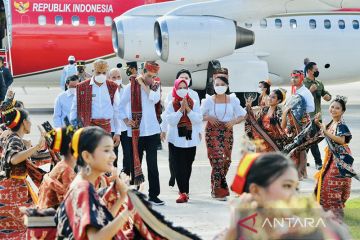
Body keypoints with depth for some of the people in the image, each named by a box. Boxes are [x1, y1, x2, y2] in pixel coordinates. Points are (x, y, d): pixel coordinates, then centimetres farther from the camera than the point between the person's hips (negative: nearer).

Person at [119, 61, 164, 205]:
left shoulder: (155, 86, 7)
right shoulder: (131, 86, -1)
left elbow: (155, 98, -14)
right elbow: (121, 105, 4)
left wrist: (143, 84, -9)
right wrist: (126, 120, -7)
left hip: (152, 131, 2)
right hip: (135, 131, -2)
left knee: (152, 164, -2)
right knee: (134, 163, 5)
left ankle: (153, 195, 0)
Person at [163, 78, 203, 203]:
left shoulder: (194, 103, 5)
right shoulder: (171, 104, 1)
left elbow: (198, 119, -4)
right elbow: (170, 120, -10)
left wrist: (188, 109, -13)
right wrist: (181, 109, -16)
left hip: (190, 139, 2)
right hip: (176, 140, -2)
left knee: (188, 166, 8)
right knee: (179, 166, -8)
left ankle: (184, 191, 19)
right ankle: (183, 192, -11)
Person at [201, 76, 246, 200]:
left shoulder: (233, 100, 7)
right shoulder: (209, 100, 0)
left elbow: (241, 116, 11)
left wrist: (234, 121, -9)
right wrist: (208, 118, -14)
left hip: (227, 132, 3)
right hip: (212, 132, -3)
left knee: (226, 159, 2)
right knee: (217, 159, -14)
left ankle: (215, 189, 18)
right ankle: (220, 191, -10)